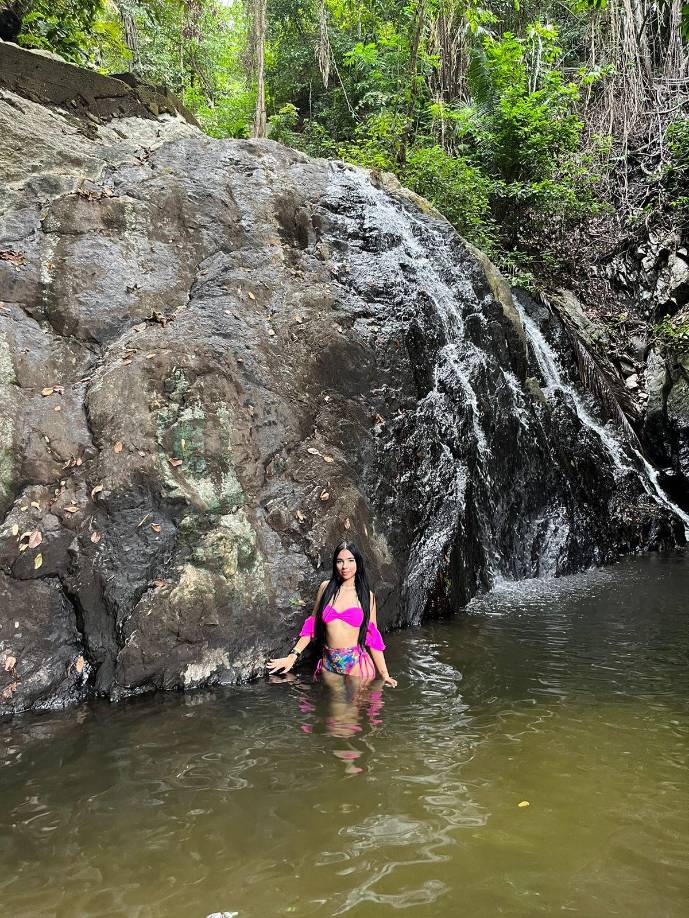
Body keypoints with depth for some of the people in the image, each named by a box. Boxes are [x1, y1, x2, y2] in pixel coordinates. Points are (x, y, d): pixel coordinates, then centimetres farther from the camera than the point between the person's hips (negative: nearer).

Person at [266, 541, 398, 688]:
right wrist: (293, 655, 2)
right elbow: (312, 624, 9)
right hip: (329, 665, 2)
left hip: (357, 664, -2)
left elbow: (373, 637, 0)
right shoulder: (326, 587, 3)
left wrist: (384, 674, -5)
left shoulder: (366, 596, 0)